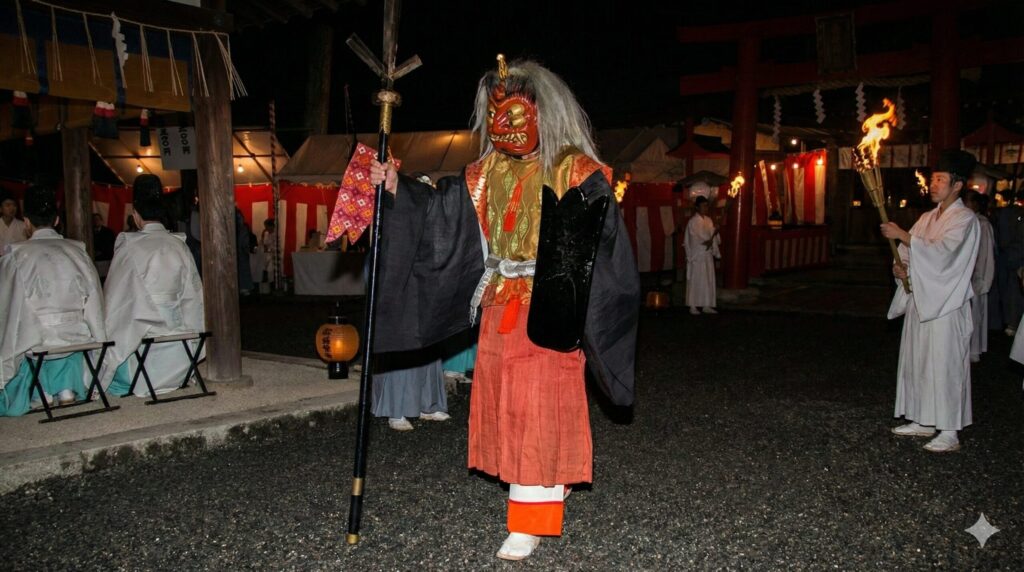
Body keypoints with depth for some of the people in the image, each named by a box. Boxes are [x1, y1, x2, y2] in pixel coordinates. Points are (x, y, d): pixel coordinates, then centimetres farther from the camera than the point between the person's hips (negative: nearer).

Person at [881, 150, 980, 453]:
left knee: (944, 365, -5)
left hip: (945, 305, -8)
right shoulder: (927, 218, 14)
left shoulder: (965, 219, -10)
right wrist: (899, 265, -7)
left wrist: (903, 235, -24)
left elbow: (942, 252, -24)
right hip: (920, 300, 8)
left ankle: (950, 432, 2)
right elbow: (911, 251, 15)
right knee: (917, 361, 12)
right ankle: (923, 421, 23)